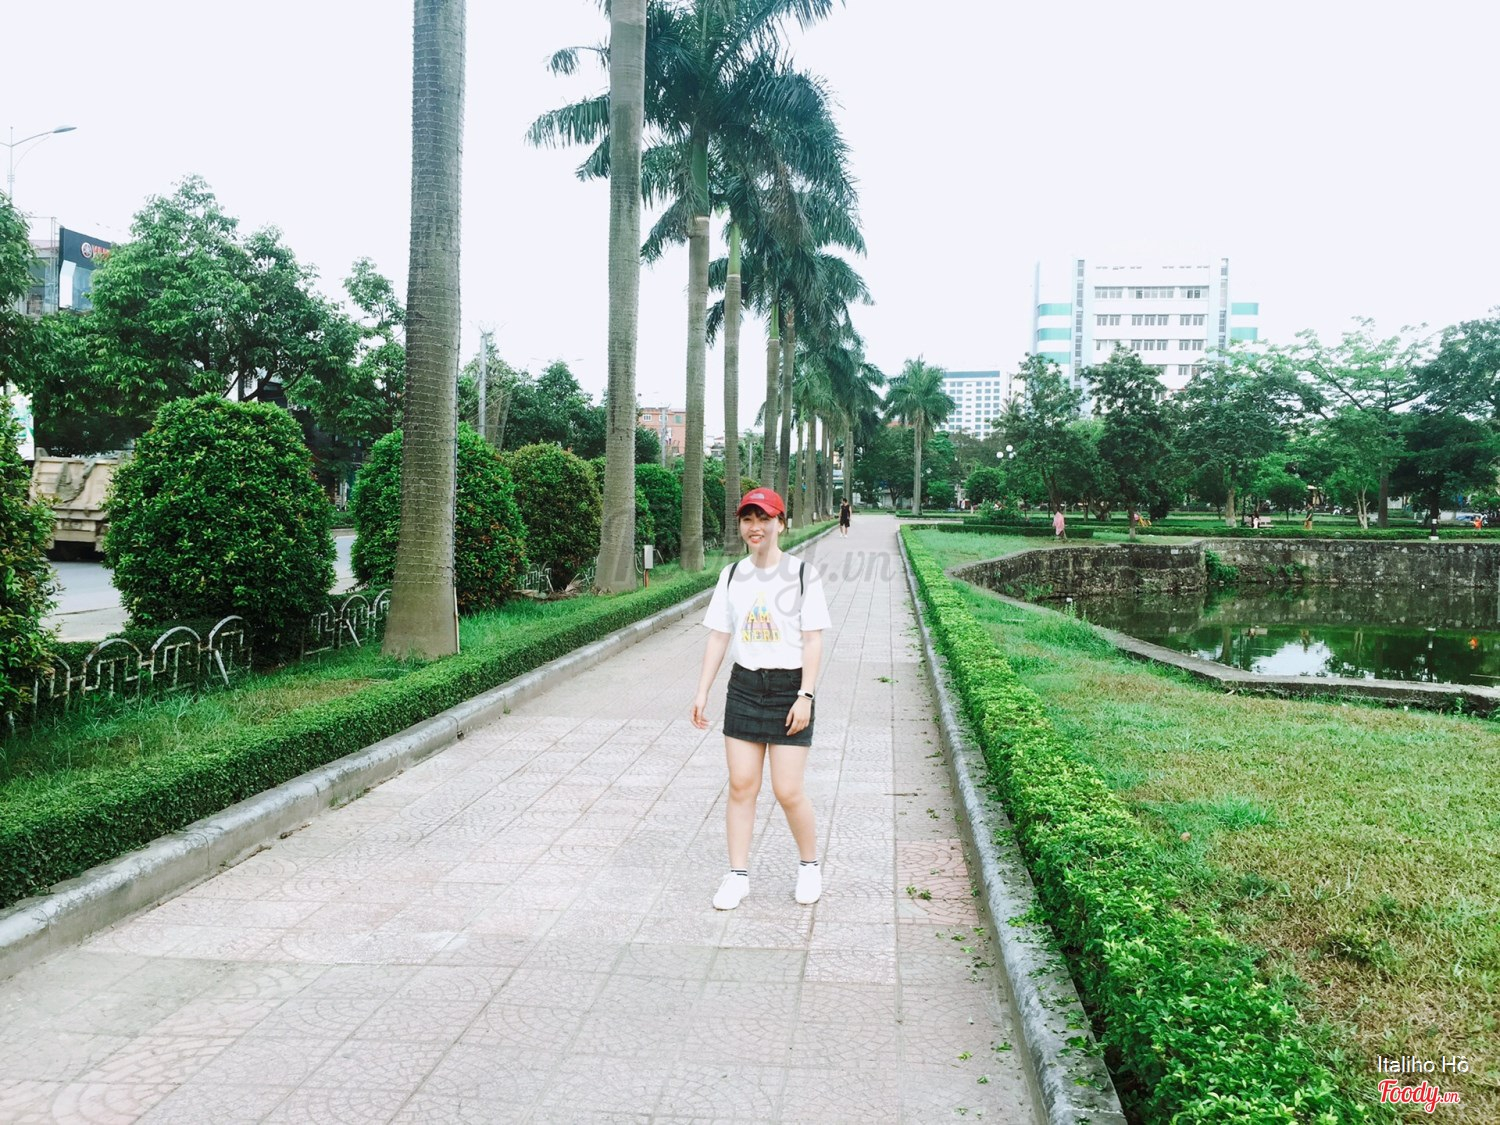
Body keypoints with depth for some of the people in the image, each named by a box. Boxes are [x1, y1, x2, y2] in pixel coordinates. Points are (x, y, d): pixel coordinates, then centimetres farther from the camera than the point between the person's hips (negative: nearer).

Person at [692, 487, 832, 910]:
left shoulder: (802, 573, -5)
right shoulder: (731, 575, 7)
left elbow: (813, 640, -6)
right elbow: (718, 637, 9)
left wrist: (805, 696, -13)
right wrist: (702, 692, 5)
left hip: (789, 688, -4)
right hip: (744, 686, 4)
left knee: (787, 792, -3)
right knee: (740, 786, 4)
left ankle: (810, 866, 21)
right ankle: (737, 876, 15)